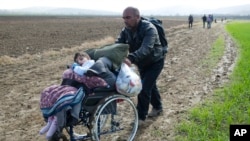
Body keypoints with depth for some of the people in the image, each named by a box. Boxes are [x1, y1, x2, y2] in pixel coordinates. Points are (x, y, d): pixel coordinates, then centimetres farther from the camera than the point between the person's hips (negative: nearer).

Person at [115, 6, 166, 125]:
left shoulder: (149, 29, -33)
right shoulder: (126, 30, -11)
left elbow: (146, 48, -49)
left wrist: (131, 58, -66)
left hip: (155, 62, -7)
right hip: (142, 63, 7)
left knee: (144, 88, -13)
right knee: (150, 85, 20)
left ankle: (141, 117, -1)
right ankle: (157, 107, 42)